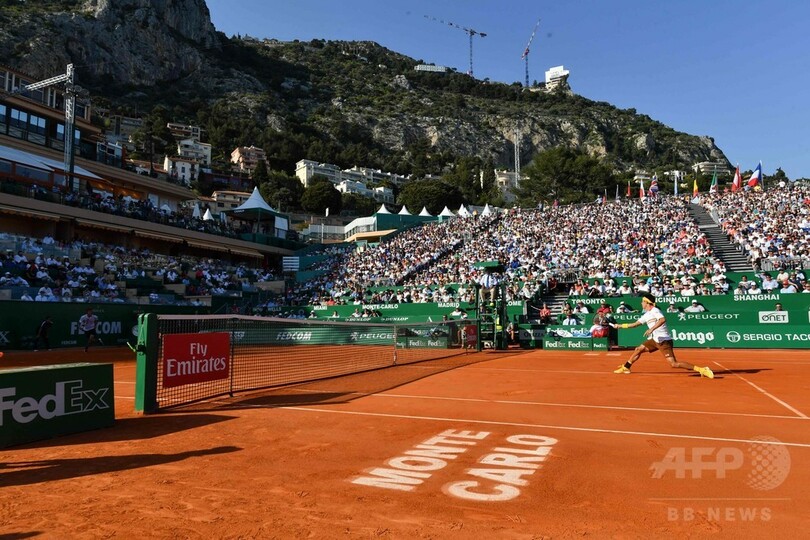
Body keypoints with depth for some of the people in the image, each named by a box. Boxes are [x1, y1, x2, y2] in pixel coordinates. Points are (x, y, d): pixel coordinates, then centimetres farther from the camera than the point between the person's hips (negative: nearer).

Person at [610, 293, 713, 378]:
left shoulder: (655, 311, -14)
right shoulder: (646, 315, 14)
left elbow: (662, 320, -34)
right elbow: (635, 324, 23)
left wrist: (651, 329, -39)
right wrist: (620, 325, 24)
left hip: (664, 340, -9)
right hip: (655, 340, 9)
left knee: (674, 364, -17)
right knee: (638, 349, 12)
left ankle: (700, 369, -15)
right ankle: (625, 367, 26)